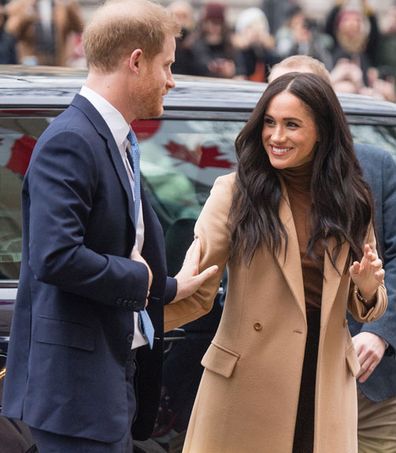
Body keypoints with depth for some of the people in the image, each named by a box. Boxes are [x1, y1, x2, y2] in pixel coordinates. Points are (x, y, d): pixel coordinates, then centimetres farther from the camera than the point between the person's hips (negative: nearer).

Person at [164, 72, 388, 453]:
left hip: (325, 384, 3)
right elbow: (196, 291, -10)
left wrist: (368, 291, -9)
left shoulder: (348, 200, 7)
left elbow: (366, 308, 14)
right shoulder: (235, 192, -3)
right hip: (247, 384, -3)